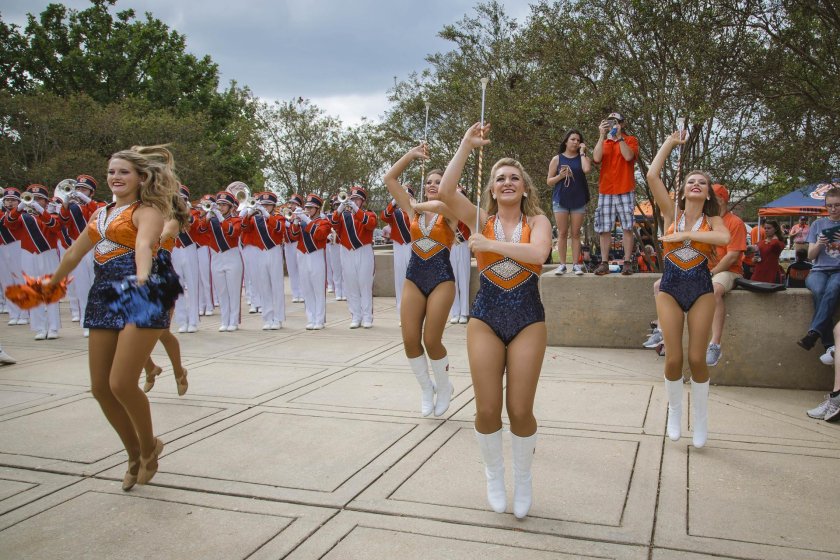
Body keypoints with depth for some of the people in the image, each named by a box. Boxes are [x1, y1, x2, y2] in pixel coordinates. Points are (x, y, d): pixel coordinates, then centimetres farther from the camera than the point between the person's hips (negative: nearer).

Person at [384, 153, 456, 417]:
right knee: (410, 340, -1)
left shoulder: (450, 213, -3)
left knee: (431, 341, -5)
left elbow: (439, 204, -28)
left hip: (441, 279, -4)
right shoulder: (414, 210, 7)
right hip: (414, 278, 4)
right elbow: (389, 179, 4)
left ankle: (444, 386, 23)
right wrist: (411, 154, 2)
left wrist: (420, 205, -9)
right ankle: (426, 388, 21)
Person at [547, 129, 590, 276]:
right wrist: (560, 176, -12)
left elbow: (587, 169, -16)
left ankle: (576, 264, 4)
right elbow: (549, 181, 6)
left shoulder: (582, 158, 8)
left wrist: (582, 152, -5)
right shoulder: (557, 159, 6)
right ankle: (562, 264, 3)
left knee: (576, 233, 2)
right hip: (561, 200, 0)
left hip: (578, 200, 0)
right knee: (562, 233, 0)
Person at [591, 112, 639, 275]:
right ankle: (604, 263, 4)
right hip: (605, 192, 3)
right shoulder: (603, 143, 15)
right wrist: (602, 136, -6)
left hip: (625, 191, -3)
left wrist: (619, 136, -9)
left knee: (627, 228, -3)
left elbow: (628, 156, -13)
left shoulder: (630, 140, 7)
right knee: (604, 229, 0)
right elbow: (596, 158, -5)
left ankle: (627, 263, -1)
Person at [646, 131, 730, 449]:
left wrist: (684, 235, -23)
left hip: (701, 290, 0)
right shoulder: (671, 214, 2)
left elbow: (724, 238, -24)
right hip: (670, 289, 0)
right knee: (674, 358, -1)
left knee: (696, 358, 0)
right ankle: (674, 412, 22)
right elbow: (652, 176, -8)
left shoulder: (713, 220, 1)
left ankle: (700, 421, 18)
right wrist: (670, 142, 1)